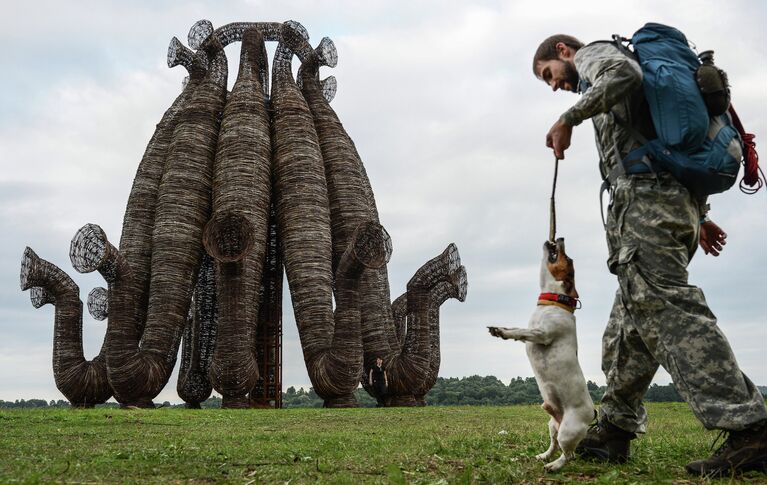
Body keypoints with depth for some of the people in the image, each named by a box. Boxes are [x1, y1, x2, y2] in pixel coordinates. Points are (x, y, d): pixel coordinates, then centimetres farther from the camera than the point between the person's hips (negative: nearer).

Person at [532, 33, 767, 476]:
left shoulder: (595, 53, 12)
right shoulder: (604, 86, 36)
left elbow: (624, 73, -16)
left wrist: (568, 118, -8)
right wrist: (698, 216, 27)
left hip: (645, 196, -10)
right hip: (677, 202, 10)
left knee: (663, 306, -19)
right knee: (631, 320, 9)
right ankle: (615, 430, 14)